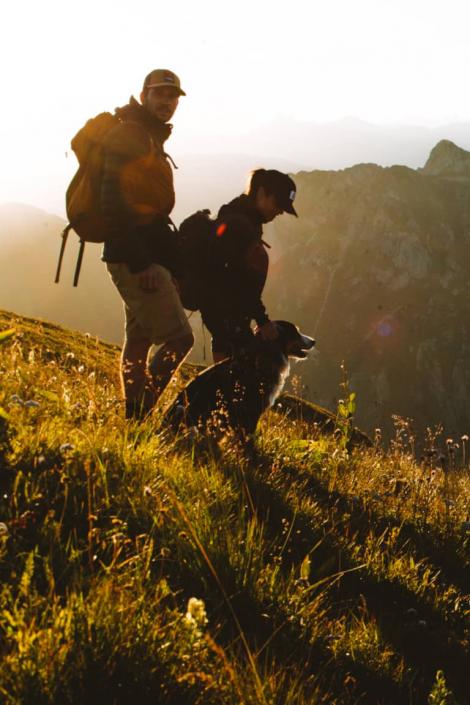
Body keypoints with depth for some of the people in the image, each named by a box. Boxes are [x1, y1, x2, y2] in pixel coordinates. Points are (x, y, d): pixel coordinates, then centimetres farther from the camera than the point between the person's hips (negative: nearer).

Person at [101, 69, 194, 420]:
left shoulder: (150, 139, 20)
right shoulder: (127, 135, -11)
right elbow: (114, 203, -20)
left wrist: (170, 256, 17)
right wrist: (140, 262, -25)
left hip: (148, 255, 10)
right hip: (135, 256, -10)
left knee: (141, 337, 12)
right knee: (178, 337, -14)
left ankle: (133, 418, 18)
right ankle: (138, 416, -10)